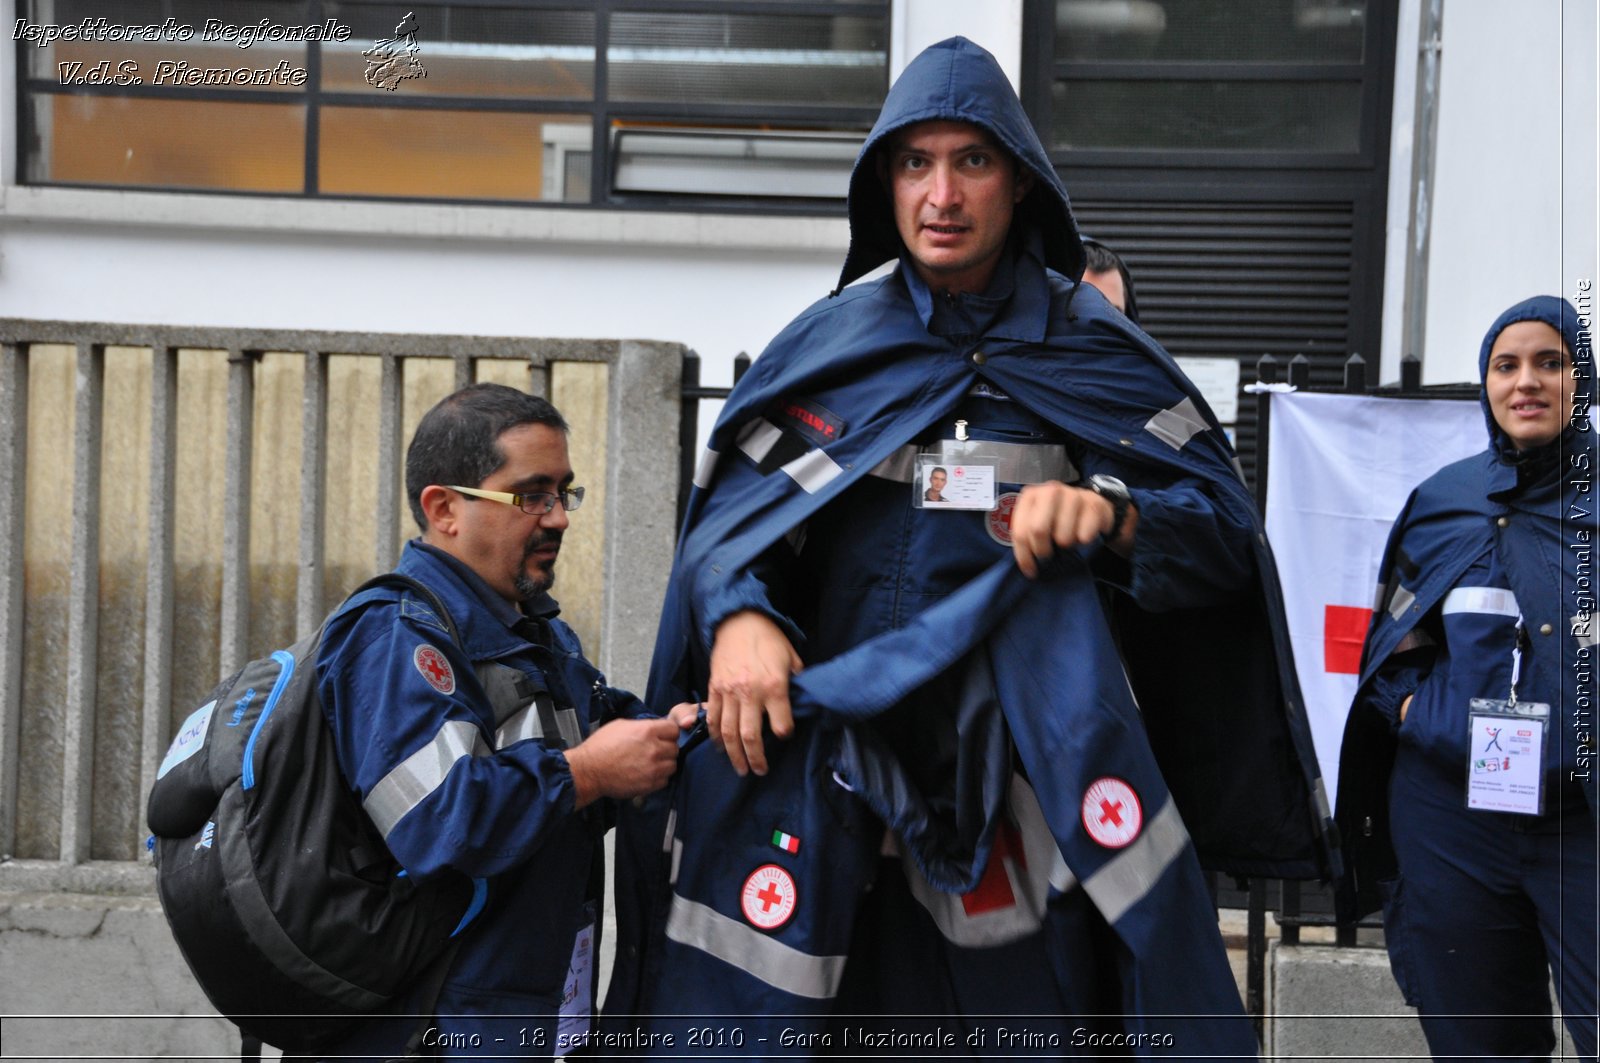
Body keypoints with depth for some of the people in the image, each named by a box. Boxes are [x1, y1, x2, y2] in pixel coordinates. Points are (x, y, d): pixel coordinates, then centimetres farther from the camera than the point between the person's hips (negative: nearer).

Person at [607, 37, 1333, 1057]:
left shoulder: (1090, 349, 6)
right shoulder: (832, 343, 9)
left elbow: (1226, 525, 3)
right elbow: (730, 508, 4)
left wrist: (1109, 514, -17)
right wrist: (737, 617, -17)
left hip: (1023, 740, -1)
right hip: (832, 726, 1)